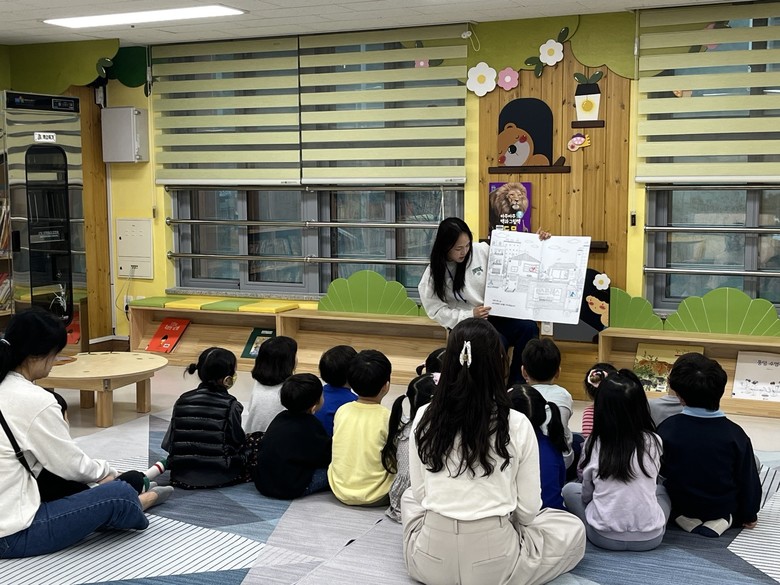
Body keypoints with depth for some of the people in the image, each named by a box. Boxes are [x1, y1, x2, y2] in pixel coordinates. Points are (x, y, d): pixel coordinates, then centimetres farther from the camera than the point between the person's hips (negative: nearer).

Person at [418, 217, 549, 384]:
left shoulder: (482, 251, -2)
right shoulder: (433, 274, -7)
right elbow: (437, 310, -8)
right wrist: (470, 315, -19)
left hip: (495, 314, 4)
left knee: (529, 328, -23)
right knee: (497, 343, -33)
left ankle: (517, 382, -10)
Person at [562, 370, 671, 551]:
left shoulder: (594, 445, -7)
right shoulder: (653, 442, -5)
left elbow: (586, 494, 4)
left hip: (604, 538, -2)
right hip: (649, 539, 2)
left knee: (569, 489, 24)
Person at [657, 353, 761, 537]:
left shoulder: (667, 428, -18)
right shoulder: (735, 434, -17)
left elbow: (657, 473, -5)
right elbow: (748, 479, -7)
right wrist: (749, 516, 11)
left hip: (681, 508, 1)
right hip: (723, 507, 0)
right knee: (753, 462, 21)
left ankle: (687, 520, 5)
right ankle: (723, 520, 7)